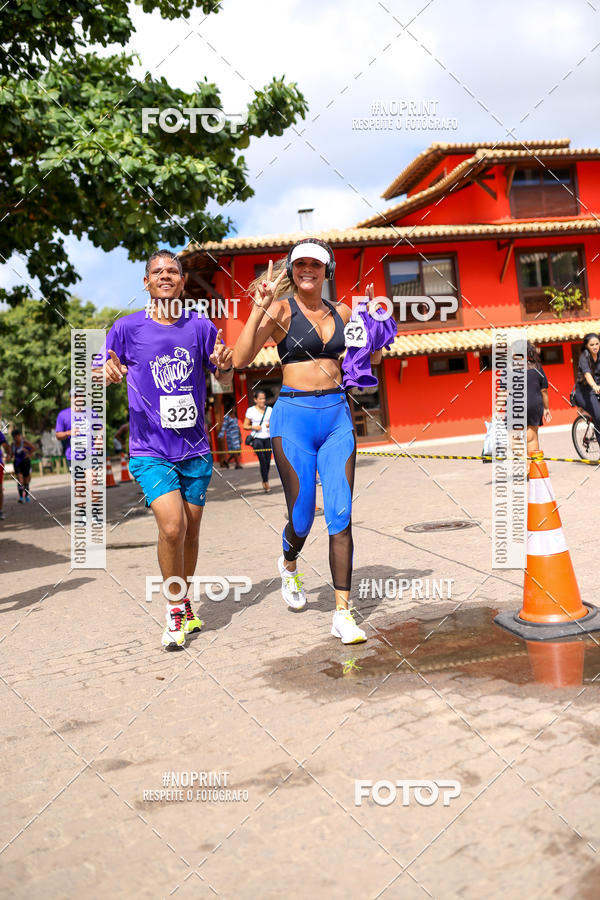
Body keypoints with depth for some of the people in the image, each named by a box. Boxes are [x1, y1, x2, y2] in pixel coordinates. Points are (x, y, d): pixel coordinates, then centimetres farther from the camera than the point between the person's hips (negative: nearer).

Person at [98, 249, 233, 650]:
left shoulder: (200, 326, 2)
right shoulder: (128, 328, -2)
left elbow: (224, 380, 9)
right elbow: (103, 374, 5)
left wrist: (225, 365, -14)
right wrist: (108, 374, -19)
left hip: (196, 449, 3)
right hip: (151, 451, -2)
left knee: (191, 531, 11)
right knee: (172, 527, -18)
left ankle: (185, 606, 33)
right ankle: (175, 610, 3)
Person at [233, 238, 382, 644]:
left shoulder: (340, 312, 11)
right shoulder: (281, 308, -2)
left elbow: (373, 357, 21)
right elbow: (240, 358, -13)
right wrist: (259, 307, -20)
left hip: (337, 416, 4)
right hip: (294, 416, -3)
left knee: (341, 516, -3)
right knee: (302, 518, 2)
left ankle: (343, 614, 2)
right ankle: (289, 565, 38)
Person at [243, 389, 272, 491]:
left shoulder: (269, 409, 9)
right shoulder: (251, 410, 0)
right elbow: (245, 426, 3)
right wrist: (253, 427, -15)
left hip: (267, 438, 4)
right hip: (257, 438, -3)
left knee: (268, 462, 5)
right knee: (263, 460, -14)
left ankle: (264, 482, 26)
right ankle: (266, 483, -9)